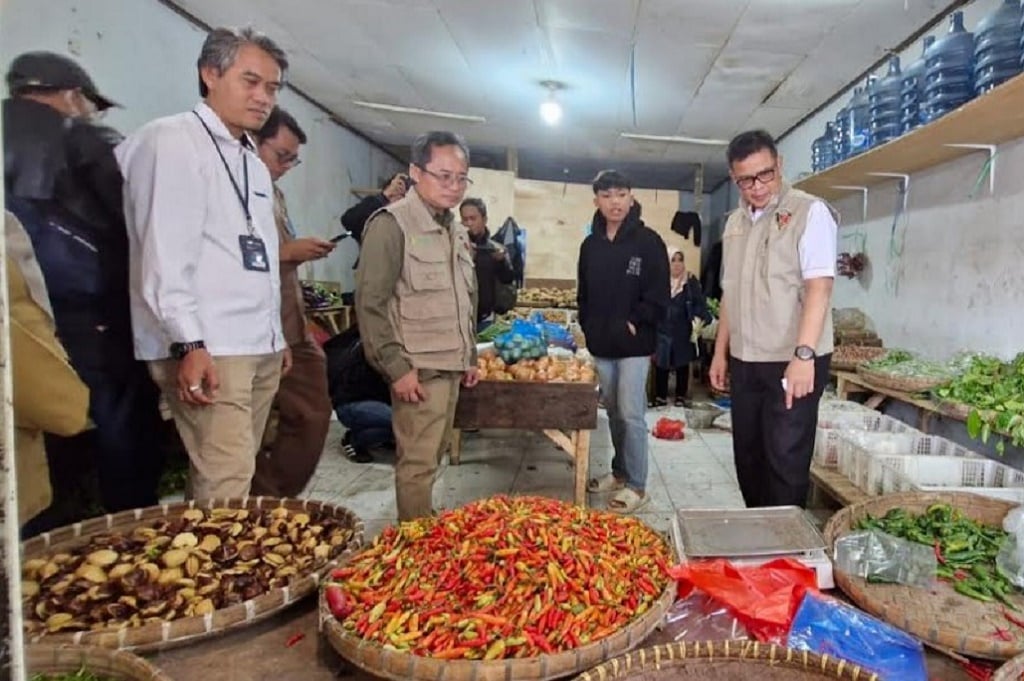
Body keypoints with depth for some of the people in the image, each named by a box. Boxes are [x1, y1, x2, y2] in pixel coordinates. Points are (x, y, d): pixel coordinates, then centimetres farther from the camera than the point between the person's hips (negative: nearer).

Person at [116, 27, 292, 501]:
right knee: (225, 484, -10)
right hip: (207, 349, -8)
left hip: (260, 350, 8)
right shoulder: (172, 141, -5)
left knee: (232, 476, 12)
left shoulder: (254, 163, 20)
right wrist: (190, 344, -20)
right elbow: (165, 253, -14)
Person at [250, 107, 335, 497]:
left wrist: (303, 251, 7)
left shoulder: (275, 192, 19)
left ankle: (277, 501, 27)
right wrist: (286, 251, -17)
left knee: (312, 417, 13)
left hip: (293, 333, 9)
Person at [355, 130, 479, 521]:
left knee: (434, 457, 16)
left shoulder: (456, 231, 15)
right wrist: (396, 368, -18)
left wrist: (471, 356, 19)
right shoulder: (392, 224, -11)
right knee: (417, 462, -2)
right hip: (418, 369, -8)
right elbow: (370, 304, -16)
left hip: (451, 367, 8)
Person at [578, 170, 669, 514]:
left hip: (634, 344, -5)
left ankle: (637, 485, 7)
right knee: (613, 412, 15)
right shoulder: (591, 244, 9)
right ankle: (620, 472, 30)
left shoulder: (648, 241, -6)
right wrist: (589, 327, 5)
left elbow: (659, 296, -9)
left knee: (631, 414, -5)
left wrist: (634, 323, -14)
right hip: (601, 344, 6)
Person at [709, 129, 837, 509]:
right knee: (748, 457, 14)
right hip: (744, 363, 7)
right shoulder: (736, 222, 12)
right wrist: (721, 352, 14)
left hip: (793, 363, -6)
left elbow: (818, 287, -18)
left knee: (785, 461, 1)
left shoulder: (809, 212, -8)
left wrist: (803, 354, -28)